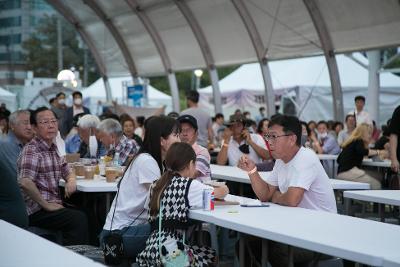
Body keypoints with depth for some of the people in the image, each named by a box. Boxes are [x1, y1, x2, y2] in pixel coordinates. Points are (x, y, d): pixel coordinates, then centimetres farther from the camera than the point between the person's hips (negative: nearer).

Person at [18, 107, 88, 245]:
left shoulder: (54, 149, 16)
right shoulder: (31, 150, -12)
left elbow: (67, 172, 27)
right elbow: (25, 183, -25)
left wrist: (71, 181, 3)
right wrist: (45, 205, -19)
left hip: (53, 204, 9)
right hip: (36, 211, -9)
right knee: (79, 219, -25)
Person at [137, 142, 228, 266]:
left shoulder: (157, 185, 10)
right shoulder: (189, 185, -7)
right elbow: (224, 191, 6)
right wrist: (222, 188, 30)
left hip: (152, 248, 7)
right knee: (212, 255, 17)